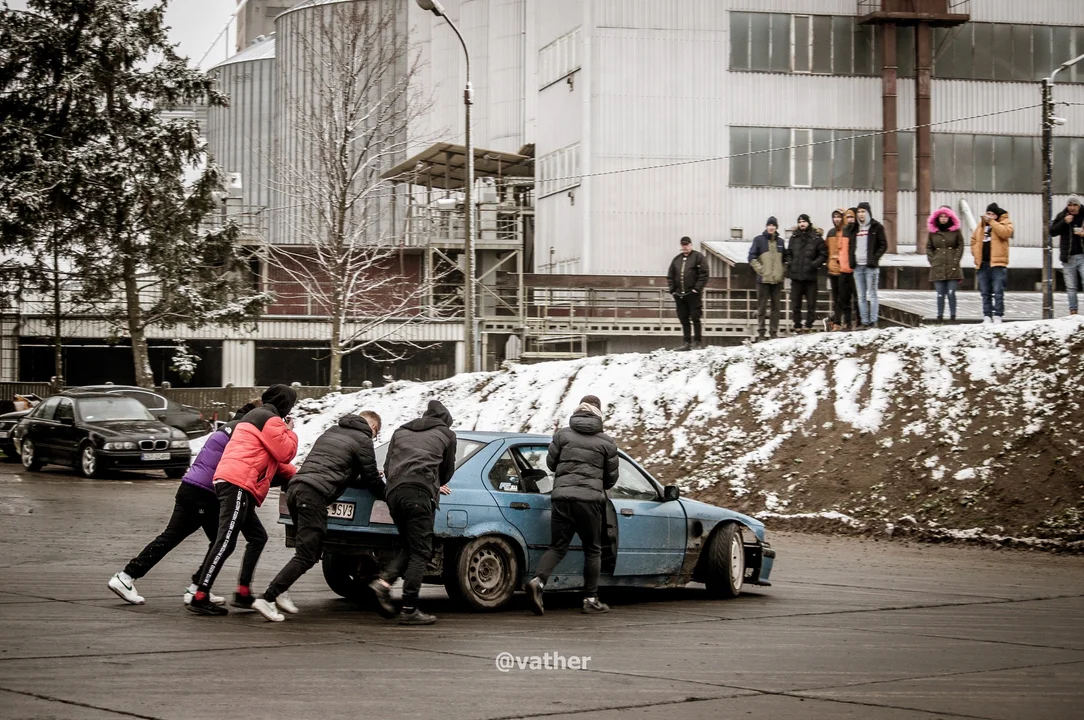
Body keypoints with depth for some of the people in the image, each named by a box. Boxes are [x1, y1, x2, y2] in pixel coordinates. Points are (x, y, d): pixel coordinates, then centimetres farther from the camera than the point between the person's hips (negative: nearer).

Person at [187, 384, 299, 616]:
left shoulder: (255, 417, 29)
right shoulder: (271, 420, -3)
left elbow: (271, 459, 35)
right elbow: (284, 453, -4)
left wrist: (295, 474, 30)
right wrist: (290, 432, 13)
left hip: (229, 482, 11)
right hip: (238, 484, -11)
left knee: (258, 537, 15)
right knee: (226, 541, -14)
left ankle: (243, 593, 11)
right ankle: (200, 598, -19)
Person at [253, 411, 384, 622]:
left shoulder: (331, 431, 28)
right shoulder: (363, 440, 5)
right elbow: (372, 480, 11)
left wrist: (366, 479, 40)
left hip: (295, 488, 8)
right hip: (315, 495, -8)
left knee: (308, 548, 22)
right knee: (306, 556, -8)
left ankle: (281, 590, 8)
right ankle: (267, 598, -17)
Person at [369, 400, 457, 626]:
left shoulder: (401, 431, 30)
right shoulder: (446, 434, 20)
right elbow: (447, 471, 27)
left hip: (393, 491, 5)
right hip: (420, 491, -5)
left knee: (410, 547, 17)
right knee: (420, 552, -4)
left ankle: (383, 582, -7)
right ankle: (409, 610, -10)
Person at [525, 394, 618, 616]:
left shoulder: (562, 435, 6)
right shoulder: (606, 442, 4)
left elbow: (550, 463, 13)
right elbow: (612, 477, 10)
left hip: (561, 496, 2)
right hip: (590, 499, -2)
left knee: (557, 546, 7)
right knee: (592, 550, 11)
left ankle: (538, 581, -19)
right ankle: (591, 599, 11)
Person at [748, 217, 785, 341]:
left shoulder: (780, 241, 12)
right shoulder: (759, 240, 0)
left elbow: (785, 257, 22)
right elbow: (752, 257, -4)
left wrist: (783, 271, 8)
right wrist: (760, 270, -11)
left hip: (777, 279, 4)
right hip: (763, 279, -4)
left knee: (776, 307, 5)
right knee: (762, 307, -2)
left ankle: (774, 332, 10)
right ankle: (760, 333, 2)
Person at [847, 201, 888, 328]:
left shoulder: (876, 227, 1)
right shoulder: (854, 228, 16)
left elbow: (883, 245, -2)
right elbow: (850, 245, 21)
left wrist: (874, 258, -12)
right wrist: (851, 259, 5)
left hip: (871, 266, -5)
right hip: (857, 266, 5)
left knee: (872, 294, -5)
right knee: (861, 296, 4)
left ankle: (873, 321, -6)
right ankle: (864, 322, 6)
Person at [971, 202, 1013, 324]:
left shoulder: (1005, 223, 3)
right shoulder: (981, 224, 17)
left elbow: (1005, 232, -19)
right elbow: (974, 240, 21)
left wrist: (992, 222, -15)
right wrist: (976, 254, 6)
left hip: (997, 263, -5)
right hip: (982, 264, 5)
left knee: (998, 292, -10)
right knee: (985, 293, 8)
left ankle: (998, 316, -9)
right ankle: (987, 317, 12)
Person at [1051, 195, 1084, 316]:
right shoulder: (1062, 216, 3)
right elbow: (1052, 231, -3)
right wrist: (1064, 222, -16)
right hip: (1068, 257, 1)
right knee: (1071, 287, 6)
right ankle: (1073, 311, 11)